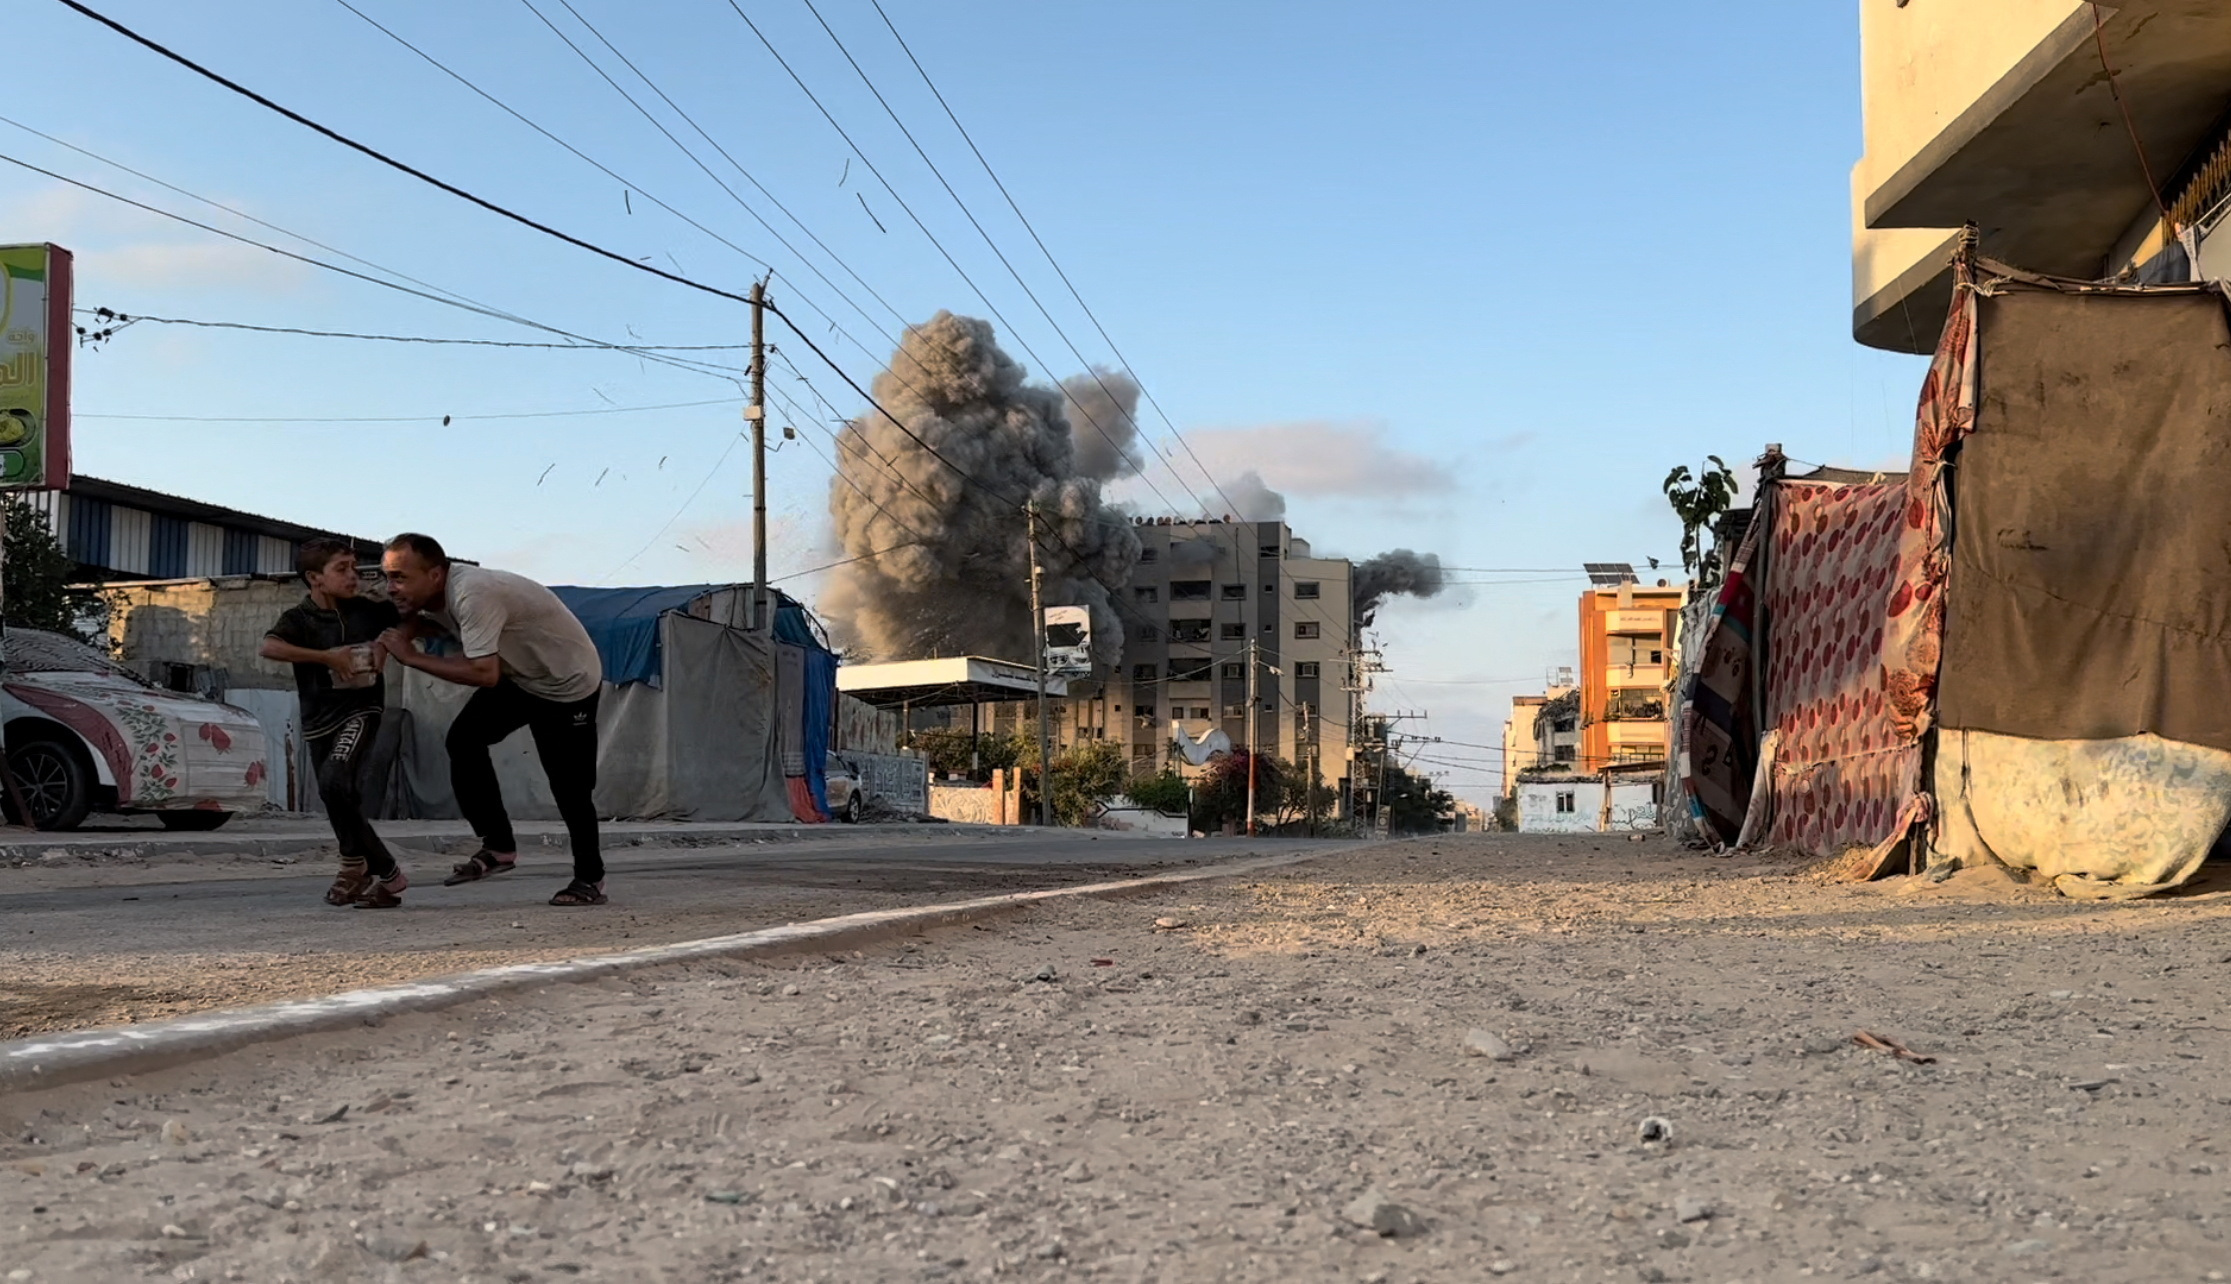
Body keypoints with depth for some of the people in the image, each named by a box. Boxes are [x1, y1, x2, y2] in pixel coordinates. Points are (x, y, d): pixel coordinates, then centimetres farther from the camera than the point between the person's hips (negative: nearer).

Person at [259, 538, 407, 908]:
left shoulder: (365, 610, -1)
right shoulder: (299, 618, -8)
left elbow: (404, 618, 18)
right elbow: (269, 647, -27)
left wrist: (385, 642, -1)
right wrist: (326, 656, -28)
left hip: (361, 710, -1)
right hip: (319, 720, 2)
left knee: (334, 781, -24)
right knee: (342, 803, 7)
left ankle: (356, 864, -3)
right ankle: (384, 872, 22)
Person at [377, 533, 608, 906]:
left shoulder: (473, 594, -34)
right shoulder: (435, 594, -6)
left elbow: (484, 674, -40)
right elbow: (429, 621, 18)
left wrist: (411, 657, -32)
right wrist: (401, 634, -7)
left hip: (570, 683, -8)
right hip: (519, 677, 9)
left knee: (569, 785, -5)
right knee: (463, 739, -10)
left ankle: (590, 878, 13)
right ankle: (498, 846, -4)